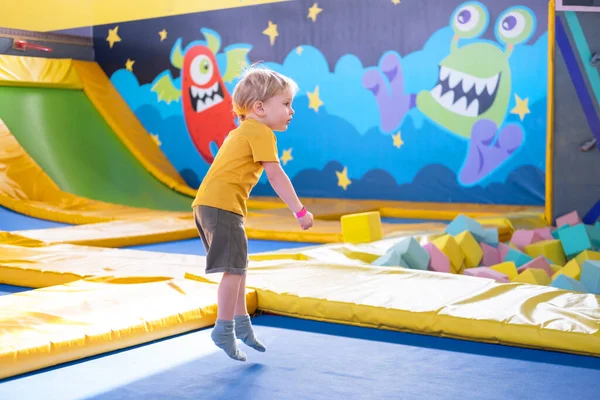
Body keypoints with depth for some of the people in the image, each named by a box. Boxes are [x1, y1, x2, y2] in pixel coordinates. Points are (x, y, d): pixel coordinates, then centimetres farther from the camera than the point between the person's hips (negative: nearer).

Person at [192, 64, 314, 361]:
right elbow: (276, 176, -15)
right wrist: (300, 211, -13)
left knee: (238, 266, 18)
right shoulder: (261, 133, -8)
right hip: (222, 204, -10)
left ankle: (241, 323, 28)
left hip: (208, 203, 10)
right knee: (234, 268, -6)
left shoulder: (240, 133, 23)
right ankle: (224, 330, 0)